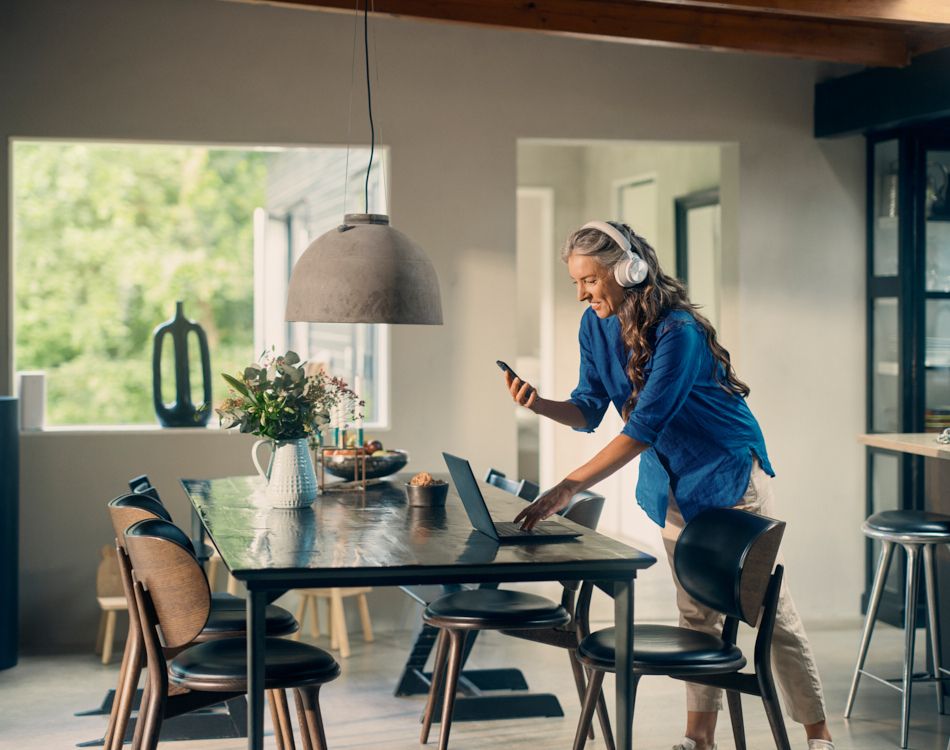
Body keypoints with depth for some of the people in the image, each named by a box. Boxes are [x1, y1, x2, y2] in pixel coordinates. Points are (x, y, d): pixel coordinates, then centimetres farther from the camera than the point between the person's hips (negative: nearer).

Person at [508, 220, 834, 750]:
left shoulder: (677, 331, -27)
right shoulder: (596, 326, -3)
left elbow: (644, 427, -32)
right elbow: (589, 410, 1)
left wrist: (568, 489, -36)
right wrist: (540, 405, -21)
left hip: (730, 472, -7)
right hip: (674, 485, 7)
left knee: (769, 607, -1)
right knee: (696, 612, 11)